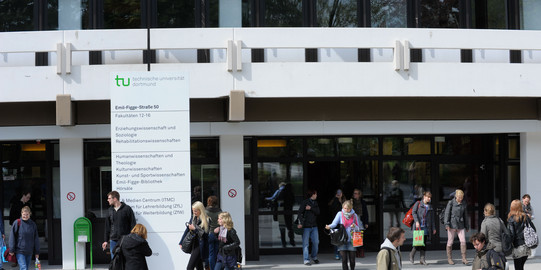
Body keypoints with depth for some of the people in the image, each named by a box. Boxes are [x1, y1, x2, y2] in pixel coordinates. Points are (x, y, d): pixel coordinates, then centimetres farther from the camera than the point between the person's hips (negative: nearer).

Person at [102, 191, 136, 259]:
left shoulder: (127, 209, -4)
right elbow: (107, 226, 17)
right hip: (113, 240, 4)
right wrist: (106, 240, 13)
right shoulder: (110, 210, 11)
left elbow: (133, 224, -3)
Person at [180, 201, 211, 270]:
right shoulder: (193, 218, 8)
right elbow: (187, 230, 14)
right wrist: (181, 243, 12)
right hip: (193, 245, 6)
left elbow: (205, 234, -14)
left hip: (200, 246, -6)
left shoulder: (206, 220, -11)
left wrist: (194, 229, -17)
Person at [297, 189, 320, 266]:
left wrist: (311, 208, -13)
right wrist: (301, 223, -22)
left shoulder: (315, 203, 14)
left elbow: (318, 212, 2)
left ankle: (314, 257, 24)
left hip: (314, 226, 5)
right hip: (306, 226, -5)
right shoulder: (304, 202, -4)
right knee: (306, 243, -4)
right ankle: (306, 260, -2)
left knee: (316, 242, 5)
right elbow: (300, 213, -11)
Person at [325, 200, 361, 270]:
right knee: (344, 259, -6)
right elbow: (334, 223, -11)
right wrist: (329, 227, -32)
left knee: (352, 259, 3)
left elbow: (358, 228, 9)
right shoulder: (340, 214, 1)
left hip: (351, 240, 1)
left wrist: (354, 227, -14)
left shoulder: (354, 215, 5)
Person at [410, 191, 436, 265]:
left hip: (426, 227, 4)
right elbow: (413, 212, -5)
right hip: (418, 226, -4)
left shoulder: (430, 207, 16)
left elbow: (432, 218, 18)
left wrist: (433, 228, 14)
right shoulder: (418, 204, 3)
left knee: (424, 243, 2)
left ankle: (422, 259, 5)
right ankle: (412, 255, 13)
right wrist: (416, 221, -18)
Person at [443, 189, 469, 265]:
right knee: (450, 242, 3)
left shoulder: (463, 204, 9)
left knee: (463, 241, -9)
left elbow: (465, 215, 17)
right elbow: (447, 213, -5)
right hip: (452, 225, -3)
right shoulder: (451, 203, -3)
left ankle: (464, 258, -4)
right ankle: (449, 258, 14)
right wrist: (447, 224, -14)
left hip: (460, 225, 3)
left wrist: (467, 226, 19)